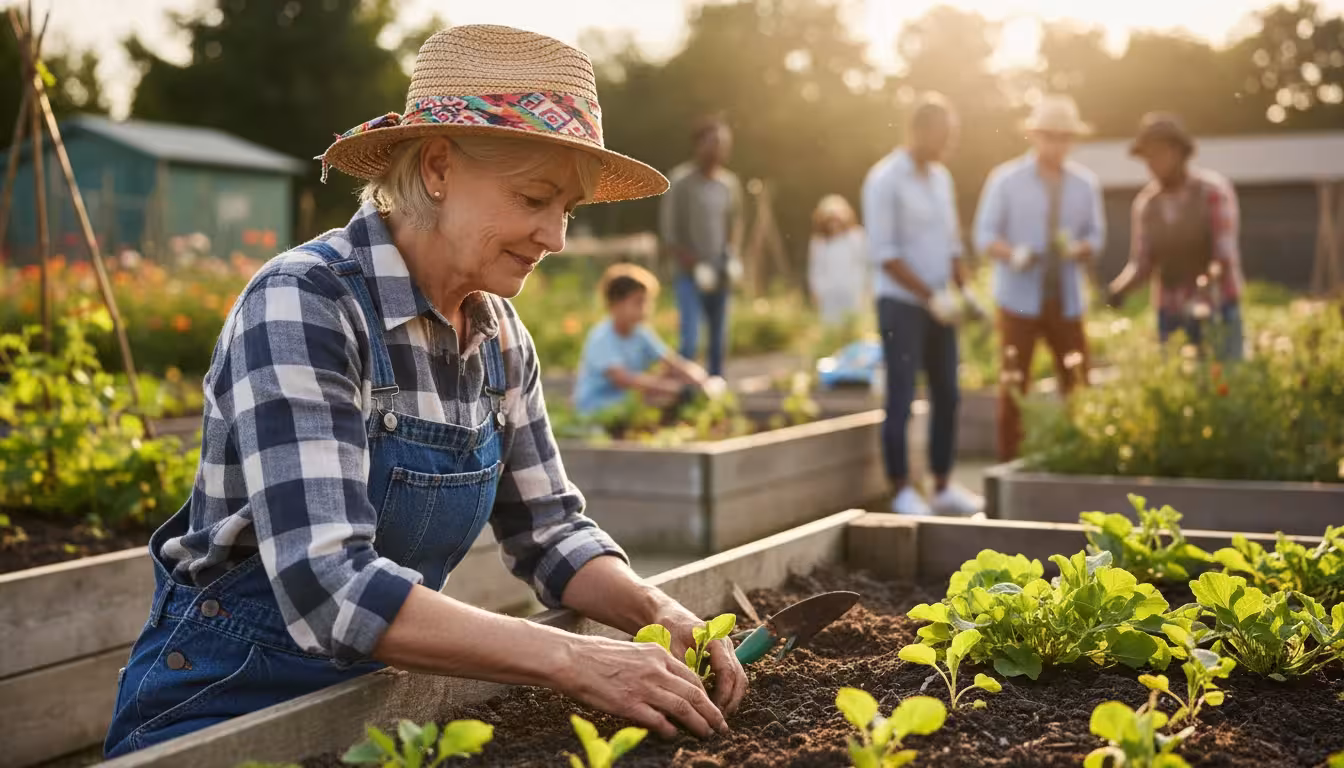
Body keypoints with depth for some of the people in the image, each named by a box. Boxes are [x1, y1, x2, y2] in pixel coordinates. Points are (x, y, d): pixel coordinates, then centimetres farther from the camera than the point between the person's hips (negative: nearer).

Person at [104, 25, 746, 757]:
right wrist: (571, 658, -32)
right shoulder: (303, 304, -21)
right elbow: (326, 586, -30)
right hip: (228, 704, -6)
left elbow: (547, 527, 7)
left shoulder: (500, 336, 1)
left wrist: (659, 612, -10)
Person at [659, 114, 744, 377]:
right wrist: (695, 266, -13)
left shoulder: (729, 183, 8)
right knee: (690, 340, -14)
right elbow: (668, 232, -8)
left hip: (720, 275, 5)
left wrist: (733, 257, 2)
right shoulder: (682, 180, -8)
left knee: (719, 341, 8)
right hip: (691, 274, -5)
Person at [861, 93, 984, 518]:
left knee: (947, 396, 9)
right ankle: (902, 491, 6)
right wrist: (929, 297, -17)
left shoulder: (941, 177, 12)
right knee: (901, 399, -2)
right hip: (901, 304, -7)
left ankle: (943, 487, 18)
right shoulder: (885, 180, -10)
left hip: (938, 305, 7)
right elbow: (883, 253, -15)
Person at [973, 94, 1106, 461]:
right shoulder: (1005, 179, 0)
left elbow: (1096, 235, 10)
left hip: (1066, 300, 3)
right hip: (1018, 298, -2)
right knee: (1013, 385, -1)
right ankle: (1009, 462, 6)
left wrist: (1078, 249, -14)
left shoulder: (1085, 183, 8)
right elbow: (985, 234, -1)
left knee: (1077, 384, 0)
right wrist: (1013, 255, -22)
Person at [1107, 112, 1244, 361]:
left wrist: (1205, 288, -37)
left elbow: (1225, 259, -17)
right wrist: (1119, 289, -23)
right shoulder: (1145, 202, 2)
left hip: (1218, 315, -3)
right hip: (1171, 319, 3)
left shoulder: (1214, 190, -11)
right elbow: (1141, 264, -1)